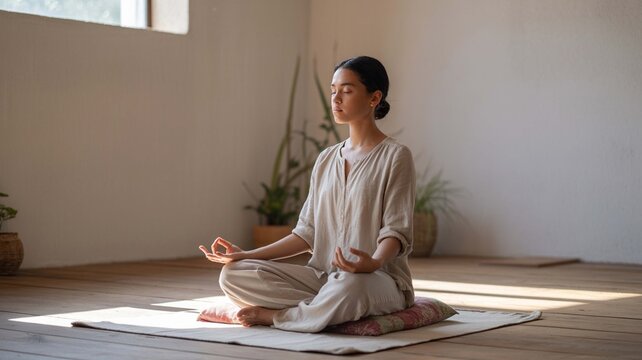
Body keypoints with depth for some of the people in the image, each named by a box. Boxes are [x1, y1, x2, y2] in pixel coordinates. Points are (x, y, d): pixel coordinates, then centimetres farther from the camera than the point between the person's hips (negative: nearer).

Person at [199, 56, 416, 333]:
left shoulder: (394, 156, -3)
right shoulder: (326, 160, 16)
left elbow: (396, 230, -11)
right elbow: (307, 232, 12)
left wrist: (374, 262, -33)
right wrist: (246, 255, 2)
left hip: (380, 279, -5)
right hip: (323, 276, 5)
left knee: (348, 286, -43)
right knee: (233, 275, -14)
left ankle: (274, 315, -16)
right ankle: (327, 308, -17)